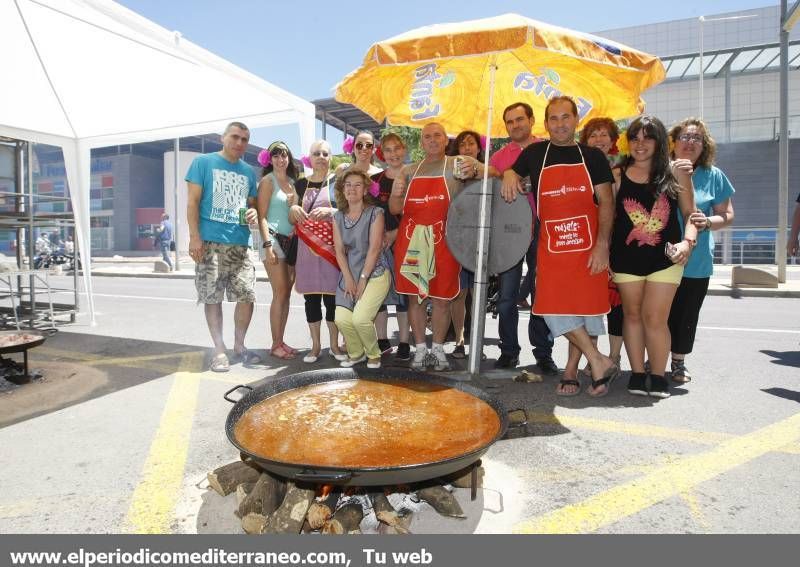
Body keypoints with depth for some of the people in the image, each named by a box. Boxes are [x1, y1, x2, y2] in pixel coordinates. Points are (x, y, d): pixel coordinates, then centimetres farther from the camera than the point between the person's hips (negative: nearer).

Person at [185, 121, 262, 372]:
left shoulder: (249, 172, 17)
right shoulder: (203, 162, 4)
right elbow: (192, 201, -2)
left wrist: (253, 213, -1)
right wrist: (195, 237, -11)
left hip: (239, 243, 4)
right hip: (209, 242, -4)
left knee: (247, 295, 0)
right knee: (212, 297, 0)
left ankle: (239, 345, 17)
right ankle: (219, 350, 11)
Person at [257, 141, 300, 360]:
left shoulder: (293, 182, 16)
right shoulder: (268, 181, -1)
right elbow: (262, 216, -8)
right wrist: (268, 244, -16)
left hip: (292, 241, 6)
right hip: (275, 239, -6)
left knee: (286, 294, 6)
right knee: (280, 293, -9)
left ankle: (280, 341, 14)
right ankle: (276, 345, -1)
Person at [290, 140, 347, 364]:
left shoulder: (337, 182, 4)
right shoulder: (300, 184, 14)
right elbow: (292, 220, 17)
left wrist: (330, 212, -17)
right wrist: (293, 209, -5)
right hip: (307, 246, 3)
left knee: (331, 295, -2)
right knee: (311, 296, 4)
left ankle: (334, 345, 11)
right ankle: (315, 345, 15)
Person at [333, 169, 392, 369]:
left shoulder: (375, 213, -6)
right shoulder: (338, 217, 8)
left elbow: (374, 248, -11)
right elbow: (339, 250, 3)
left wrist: (362, 279, -13)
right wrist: (349, 279, -7)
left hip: (375, 273, -4)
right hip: (349, 274, 5)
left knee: (360, 318, -20)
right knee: (342, 319, -11)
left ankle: (374, 354, 10)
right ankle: (356, 353, 18)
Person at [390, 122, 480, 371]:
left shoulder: (457, 164, 4)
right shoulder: (409, 171, 14)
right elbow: (395, 209, 11)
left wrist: (476, 168, -28)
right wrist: (396, 194, -11)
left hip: (442, 240, -3)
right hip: (411, 239, 3)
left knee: (441, 297, 4)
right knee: (414, 296, 7)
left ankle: (438, 348, 18)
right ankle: (420, 348, 19)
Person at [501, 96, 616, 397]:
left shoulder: (592, 156, 6)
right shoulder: (534, 153, 10)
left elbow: (606, 202, 1)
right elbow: (512, 173, 26)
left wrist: (602, 244, -10)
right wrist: (508, 175, 0)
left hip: (588, 245, 0)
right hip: (551, 245, 1)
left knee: (586, 305, 3)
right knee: (554, 307, -8)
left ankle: (572, 369, 18)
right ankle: (599, 362, 4)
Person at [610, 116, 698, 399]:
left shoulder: (676, 172, 2)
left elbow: (690, 213, 6)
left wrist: (688, 240, -11)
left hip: (665, 256, -1)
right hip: (626, 257, 1)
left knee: (654, 318, -4)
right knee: (633, 314, 9)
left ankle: (658, 376, 15)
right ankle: (637, 373, 21)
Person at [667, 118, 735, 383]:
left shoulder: (713, 176, 5)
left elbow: (727, 215, 6)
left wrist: (707, 222, -13)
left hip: (696, 261, 1)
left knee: (687, 315, 9)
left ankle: (679, 361, 27)